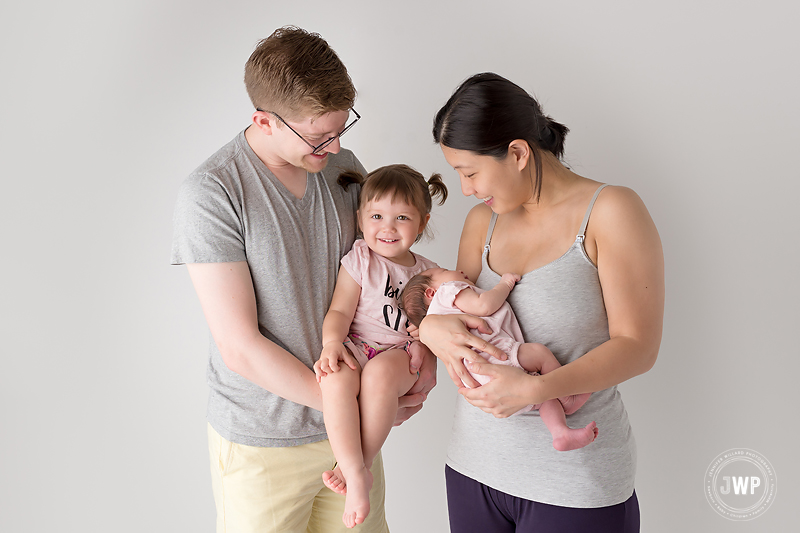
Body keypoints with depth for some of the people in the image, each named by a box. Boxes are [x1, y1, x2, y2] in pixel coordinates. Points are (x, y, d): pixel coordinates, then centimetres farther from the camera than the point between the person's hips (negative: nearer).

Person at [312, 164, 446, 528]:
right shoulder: (359, 260, 4)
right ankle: (355, 474, -29)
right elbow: (340, 310, -3)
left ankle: (361, 463, -21)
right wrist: (331, 342, -21)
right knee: (337, 377, -35)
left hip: (399, 354, 1)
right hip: (356, 347, 0)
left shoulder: (427, 272, 12)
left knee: (379, 372, -36)